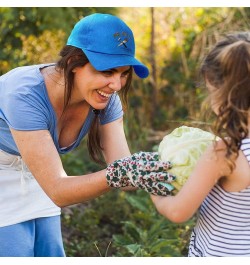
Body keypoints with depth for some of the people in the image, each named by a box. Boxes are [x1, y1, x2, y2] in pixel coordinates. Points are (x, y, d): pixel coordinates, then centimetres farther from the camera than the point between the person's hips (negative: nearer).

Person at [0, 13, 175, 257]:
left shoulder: (106, 100, -18)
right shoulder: (26, 95, -37)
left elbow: (123, 170, -22)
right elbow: (58, 191, -38)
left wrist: (163, 167, -41)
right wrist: (119, 174, -52)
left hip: (35, 182, 6)